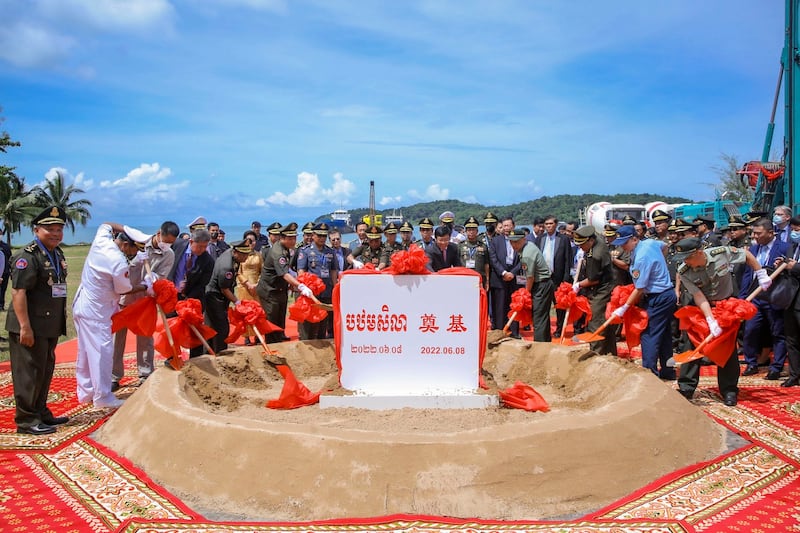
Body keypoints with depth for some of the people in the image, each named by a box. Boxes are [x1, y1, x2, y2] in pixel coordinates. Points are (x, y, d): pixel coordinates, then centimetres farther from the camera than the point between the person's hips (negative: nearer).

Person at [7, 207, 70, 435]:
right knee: (29, 371, -2)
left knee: (46, 369, 17)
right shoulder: (27, 256, -15)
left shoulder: (58, 254, 13)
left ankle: (40, 412, 30)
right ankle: (26, 420, 8)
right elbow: (18, 291, -20)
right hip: (30, 326, -9)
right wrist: (25, 326, -24)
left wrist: (61, 321, 20)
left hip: (50, 325, 9)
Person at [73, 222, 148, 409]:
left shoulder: (101, 241, -3)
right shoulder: (119, 262, -24)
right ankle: (103, 396, 0)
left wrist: (128, 231, 10)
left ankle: (85, 392, 24)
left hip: (82, 303, 10)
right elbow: (123, 290, -10)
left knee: (86, 350, 15)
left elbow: (106, 224, 20)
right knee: (102, 350, -5)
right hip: (95, 310, -9)